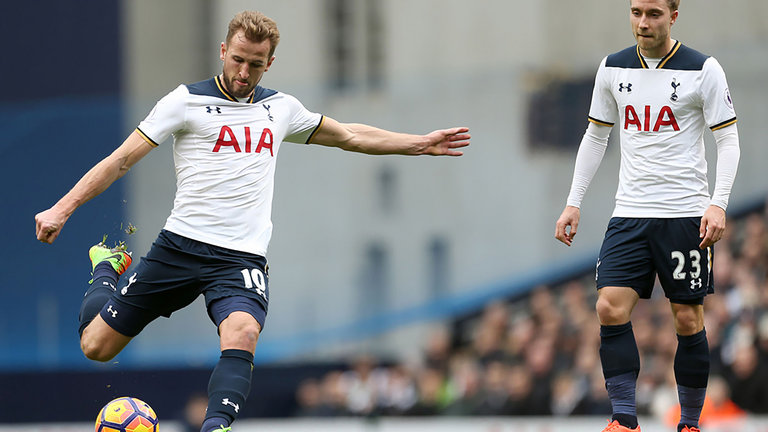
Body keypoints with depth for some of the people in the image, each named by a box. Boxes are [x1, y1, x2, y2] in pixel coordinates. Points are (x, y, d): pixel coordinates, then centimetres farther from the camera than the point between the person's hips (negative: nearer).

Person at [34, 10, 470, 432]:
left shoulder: (280, 108, 14)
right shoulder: (187, 101, 0)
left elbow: (348, 135, 30)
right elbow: (123, 159, 0)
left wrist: (423, 143, 30)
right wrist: (62, 209, -8)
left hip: (242, 257, 1)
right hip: (181, 246, -1)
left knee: (242, 334, -32)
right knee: (97, 346, 3)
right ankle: (107, 268, 34)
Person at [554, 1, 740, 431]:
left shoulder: (703, 69, -4)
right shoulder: (613, 69, 8)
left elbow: (729, 140, -3)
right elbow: (596, 137, 18)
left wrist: (718, 204, -16)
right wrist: (574, 202, 12)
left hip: (686, 214, -3)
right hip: (630, 213, 3)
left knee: (688, 319, 0)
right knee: (611, 308, -11)